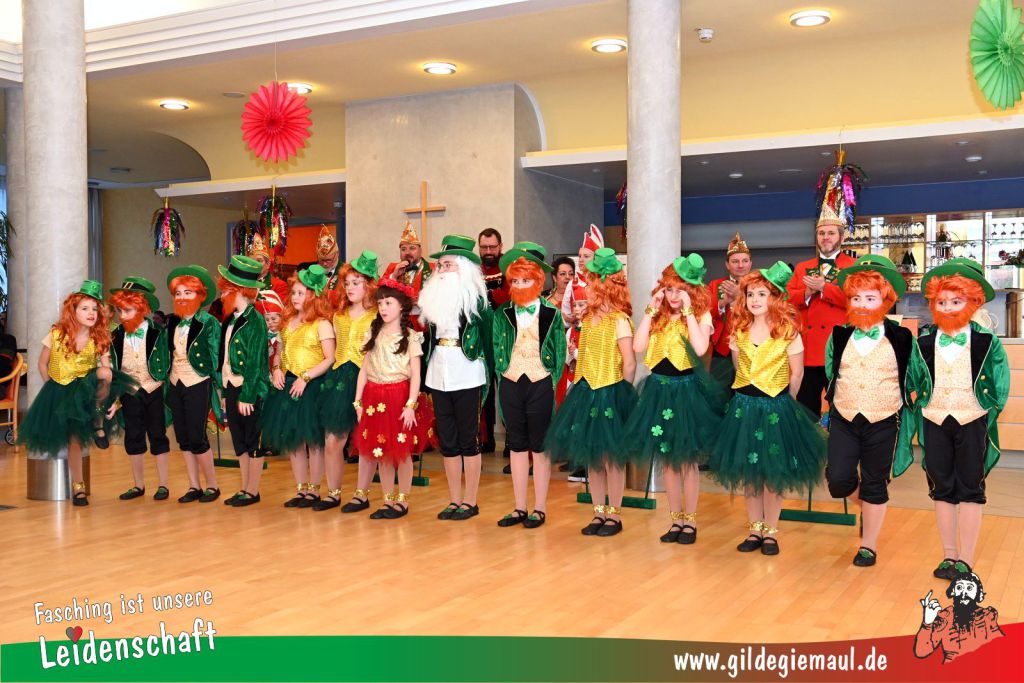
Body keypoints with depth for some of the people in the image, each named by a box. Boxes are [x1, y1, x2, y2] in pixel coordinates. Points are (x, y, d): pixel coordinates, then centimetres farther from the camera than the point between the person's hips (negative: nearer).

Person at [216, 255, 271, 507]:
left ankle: (253, 491, 11)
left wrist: (247, 396, -18)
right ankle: (245, 488, 23)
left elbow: (255, 362, -16)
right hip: (231, 388, 8)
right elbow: (225, 359, 14)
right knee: (239, 441, 14)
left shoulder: (254, 320, -13)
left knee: (253, 442, 2)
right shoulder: (231, 320, 11)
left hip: (249, 391, -8)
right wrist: (223, 392, 12)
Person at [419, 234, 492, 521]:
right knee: (447, 440, 9)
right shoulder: (433, 296, 11)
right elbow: (428, 336, 13)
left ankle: (470, 501, 10)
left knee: (468, 439, 1)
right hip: (438, 375, 6)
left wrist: (488, 372, -6)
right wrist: (424, 373, 7)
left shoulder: (476, 299, -4)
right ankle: (454, 500, 17)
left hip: (466, 375, -5)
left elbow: (487, 337, -3)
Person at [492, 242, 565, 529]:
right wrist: (501, 375, 1)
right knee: (516, 446, 9)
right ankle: (520, 508, 18)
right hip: (511, 384, 3)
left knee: (540, 447, 4)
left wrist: (554, 383, -5)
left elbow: (560, 352, 1)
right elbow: (496, 349, 9)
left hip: (540, 384, -3)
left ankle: (540, 509, 13)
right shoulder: (502, 314, 6)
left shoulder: (551, 314, 0)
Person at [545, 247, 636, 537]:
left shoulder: (619, 320, -12)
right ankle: (599, 513, 20)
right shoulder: (588, 318, 11)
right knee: (591, 457, 10)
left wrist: (621, 394, -6)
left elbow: (629, 363, -12)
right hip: (586, 391, 8)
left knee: (611, 457, 1)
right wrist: (580, 389, 6)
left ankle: (614, 515, 12)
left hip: (610, 393, -7)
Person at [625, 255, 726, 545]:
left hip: (687, 389, -4)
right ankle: (676, 519, 21)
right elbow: (638, 346, -7)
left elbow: (700, 348, -22)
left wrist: (687, 311, -17)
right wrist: (651, 309, -6)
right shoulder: (658, 317, 7)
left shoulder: (701, 316, -4)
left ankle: (690, 521, 16)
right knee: (667, 459, 10)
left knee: (687, 459, 3)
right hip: (659, 388, 4)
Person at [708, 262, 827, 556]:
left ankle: (770, 531, 13)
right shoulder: (739, 329, 4)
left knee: (774, 473, 1)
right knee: (748, 472, 7)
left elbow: (796, 373, 0)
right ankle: (755, 529, 19)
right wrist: (747, 396, 11)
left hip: (777, 407, -4)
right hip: (744, 405, 4)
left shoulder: (788, 330, -7)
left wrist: (784, 402, 5)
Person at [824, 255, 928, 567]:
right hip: (843, 419, 2)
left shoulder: (901, 339, -6)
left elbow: (919, 378, 5)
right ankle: (864, 499, 29)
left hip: (883, 423, -2)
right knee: (838, 481, -6)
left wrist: (911, 402, 5)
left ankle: (868, 546, 24)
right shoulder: (839, 336, 0)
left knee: (875, 485, 8)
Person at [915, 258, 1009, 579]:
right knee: (942, 489, 8)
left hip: (973, 422, -2)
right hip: (935, 421, 2)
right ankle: (949, 556, 19)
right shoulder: (924, 341, -1)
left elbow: (1000, 385, 0)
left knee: (971, 489, 3)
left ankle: (966, 561, 9)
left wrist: (990, 411, -4)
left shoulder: (986, 341, -6)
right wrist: (920, 409, 1)